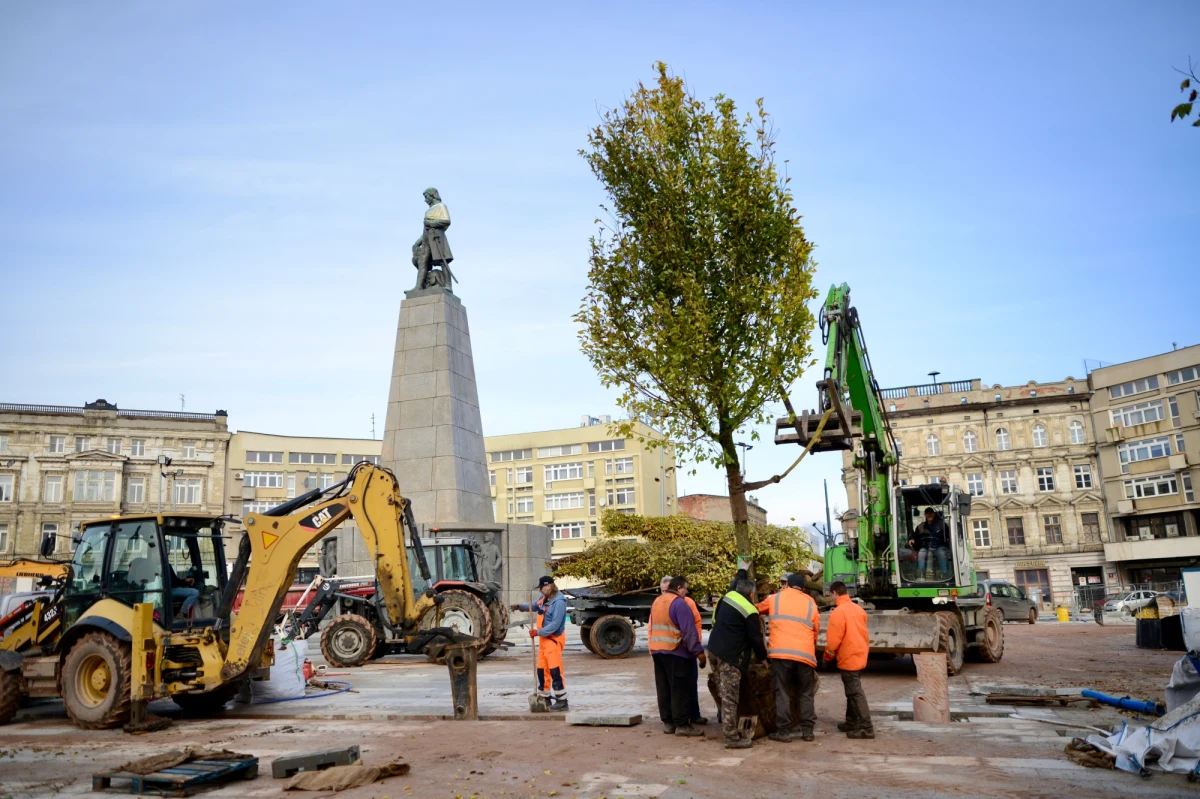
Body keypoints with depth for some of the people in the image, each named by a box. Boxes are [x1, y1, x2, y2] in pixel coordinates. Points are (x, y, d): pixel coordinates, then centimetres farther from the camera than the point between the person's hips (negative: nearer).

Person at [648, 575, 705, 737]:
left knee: (664, 689, 11)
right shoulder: (679, 603, -13)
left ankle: (667, 722, 15)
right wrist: (698, 651, -16)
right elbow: (689, 630, -18)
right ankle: (682, 724, -2)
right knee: (680, 689, -3)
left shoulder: (656, 602, 14)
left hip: (657, 651, 8)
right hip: (676, 652, -8)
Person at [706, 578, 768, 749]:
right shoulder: (750, 611, -11)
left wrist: (743, 571, 47)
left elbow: (736, 584, 33)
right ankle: (732, 738, -5)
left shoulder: (727, 597, 8)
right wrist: (763, 656, 10)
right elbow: (756, 638, -5)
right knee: (730, 697, -7)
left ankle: (723, 720, 30)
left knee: (723, 692, 21)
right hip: (730, 656, -8)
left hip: (714, 650, 8)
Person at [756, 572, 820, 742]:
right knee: (805, 694, 13)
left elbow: (757, 609, 30)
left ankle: (783, 731, 1)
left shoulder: (774, 599, 13)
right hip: (805, 655, 2)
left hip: (781, 652, -2)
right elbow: (816, 631, 17)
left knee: (782, 693, 3)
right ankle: (807, 730, 13)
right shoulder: (810, 603, 15)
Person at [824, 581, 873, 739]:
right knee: (853, 690, 18)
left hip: (848, 658, -9)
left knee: (855, 693, -5)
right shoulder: (858, 609, 7)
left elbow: (834, 639, -16)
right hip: (860, 655, 9)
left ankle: (866, 728, -5)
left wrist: (828, 655, -1)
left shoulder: (838, 612, -18)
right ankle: (852, 722, 26)